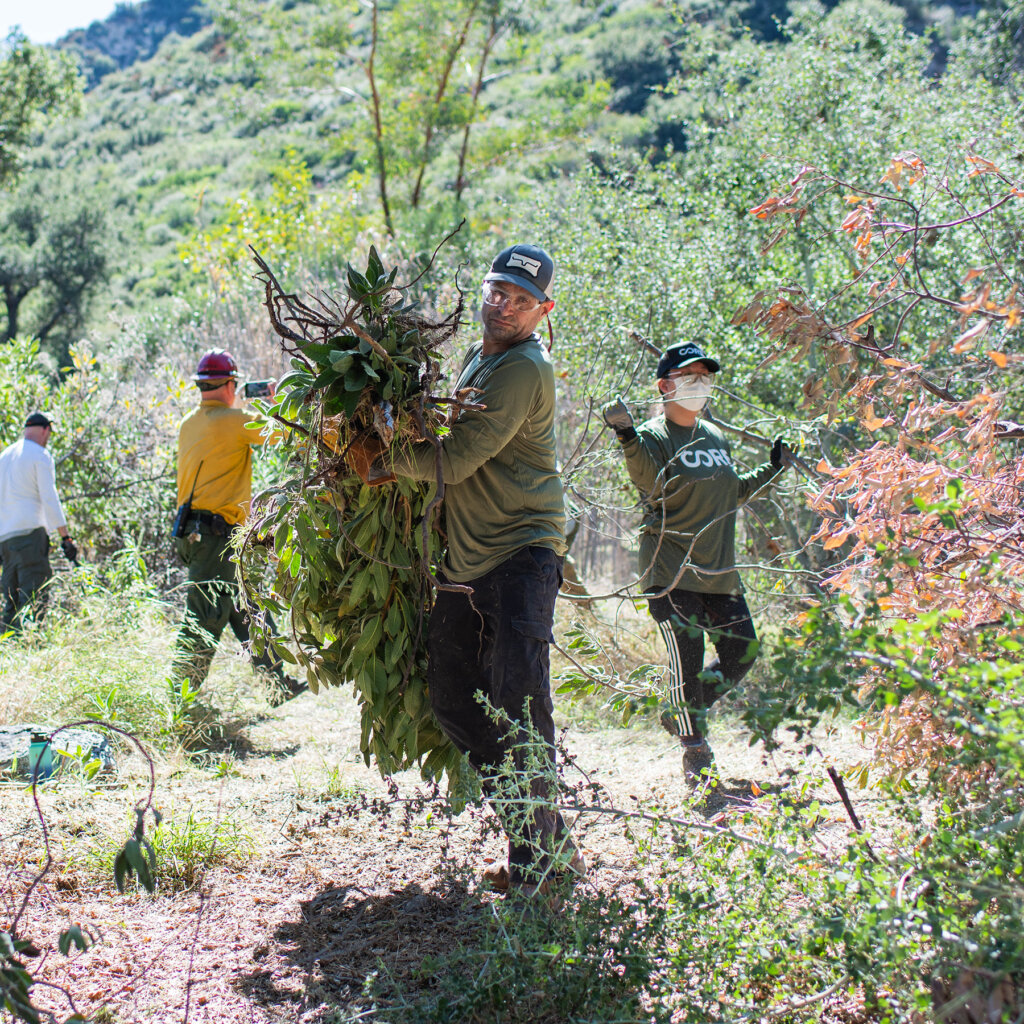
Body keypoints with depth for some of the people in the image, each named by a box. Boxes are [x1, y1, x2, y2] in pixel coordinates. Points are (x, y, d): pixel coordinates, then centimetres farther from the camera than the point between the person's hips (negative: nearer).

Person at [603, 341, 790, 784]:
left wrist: (772, 468, 23)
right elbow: (653, 490, -22)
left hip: (718, 572, 7)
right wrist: (628, 440, -33)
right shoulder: (653, 436, -5)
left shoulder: (716, 438, 15)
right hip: (671, 571, -7)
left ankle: (681, 713, 27)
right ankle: (695, 751, 3)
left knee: (742, 653, 6)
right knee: (687, 659, -9)